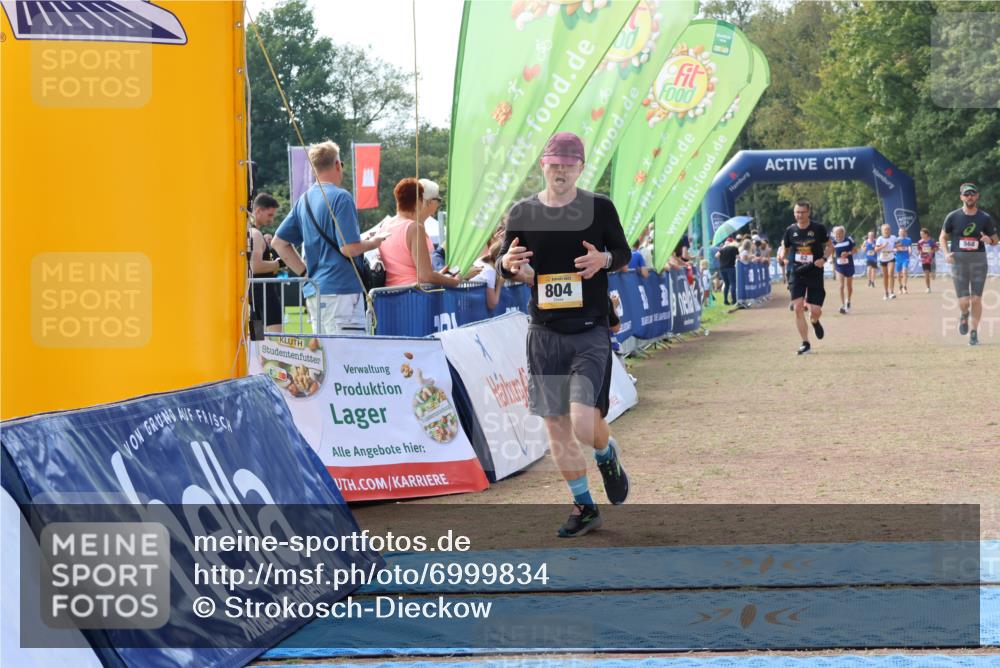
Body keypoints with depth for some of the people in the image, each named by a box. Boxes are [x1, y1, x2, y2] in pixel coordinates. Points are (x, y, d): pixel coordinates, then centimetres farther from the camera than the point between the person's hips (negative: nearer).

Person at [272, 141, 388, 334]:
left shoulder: (304, 200, 14)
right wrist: (374, 242, 2)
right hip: (341, 290, -8)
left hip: (313, 294, 8)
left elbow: (279, 243, 16)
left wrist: (306, 273, 16)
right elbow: (349, 248, -17)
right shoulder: (340, 197, -10)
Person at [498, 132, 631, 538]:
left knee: (584, 423, -15)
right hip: (544, 333, 3)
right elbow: (506, 267, 11)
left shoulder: (599, 208, -1)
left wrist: (604, 259, -15)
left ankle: (607, 455, 21)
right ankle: (584, 506, 21)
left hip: (591, 332, -3)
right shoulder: (523, 213, 4)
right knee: (555, 424, 6)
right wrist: (508, 263, -13)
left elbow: (624, 255, 8)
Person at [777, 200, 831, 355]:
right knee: (798, 308, -9)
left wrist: (824, 258, -13)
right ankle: (805, 344, 1)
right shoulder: (790, 230, 2)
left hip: (815, 274, -2)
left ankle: (814, 322, 34)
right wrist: (782, 254, -10)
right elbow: (785, 249, 14)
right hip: (797, 274, 2)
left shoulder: (818, 229, -5)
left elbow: (830, 246, 5)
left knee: (815, 311, -6)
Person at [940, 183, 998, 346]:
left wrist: (989, 240, -14)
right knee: (963, 301, -6)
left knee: (976, 299, -2)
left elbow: (995, 240, 10)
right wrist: (946, 253, -7)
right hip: (958, 261, 0)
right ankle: (964, 315, 29)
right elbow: (943, 237, 11)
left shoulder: (985, 218, 1)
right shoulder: (953, 217, 0)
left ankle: (974, 332, 13)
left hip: (979, 261, 0)